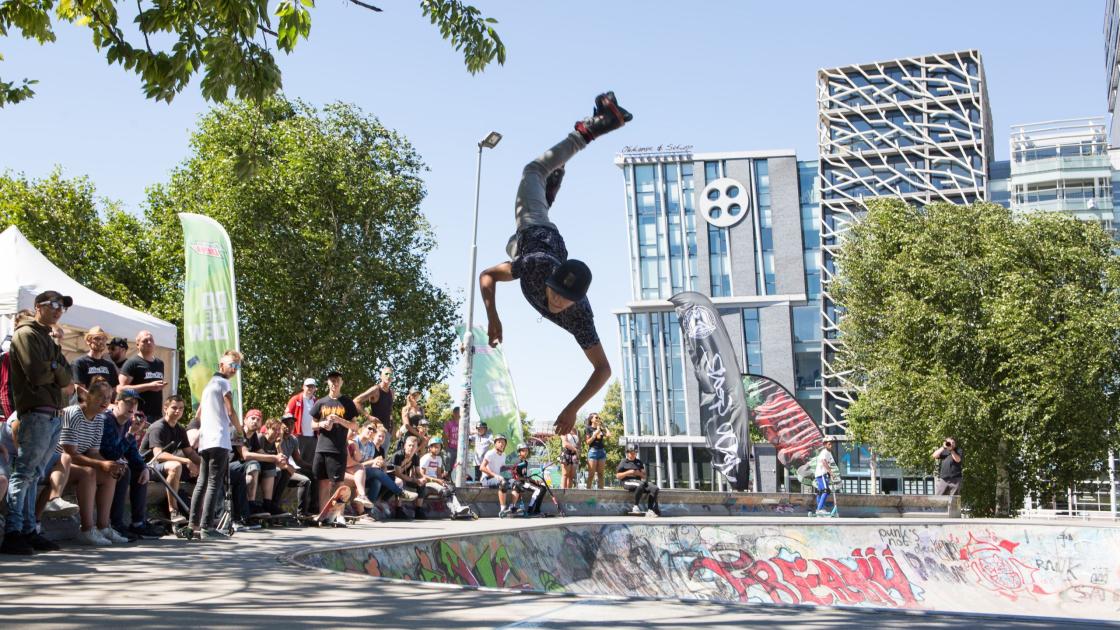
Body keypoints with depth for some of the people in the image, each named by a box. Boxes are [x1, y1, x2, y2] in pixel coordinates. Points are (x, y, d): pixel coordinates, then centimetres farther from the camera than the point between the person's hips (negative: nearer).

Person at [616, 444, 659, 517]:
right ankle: (636, 506, -32)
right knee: (640, 485, -42)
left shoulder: (639, 462, 26)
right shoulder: (623, 463, 13)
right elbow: (617, 476, 6)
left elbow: (644, 475, 22)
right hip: (628, 481, -5)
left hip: (638, 480, 5)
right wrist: (628, 473, -8)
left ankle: (650, 510, -26)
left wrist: (639, 473, -1)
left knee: (655, 488, -22)